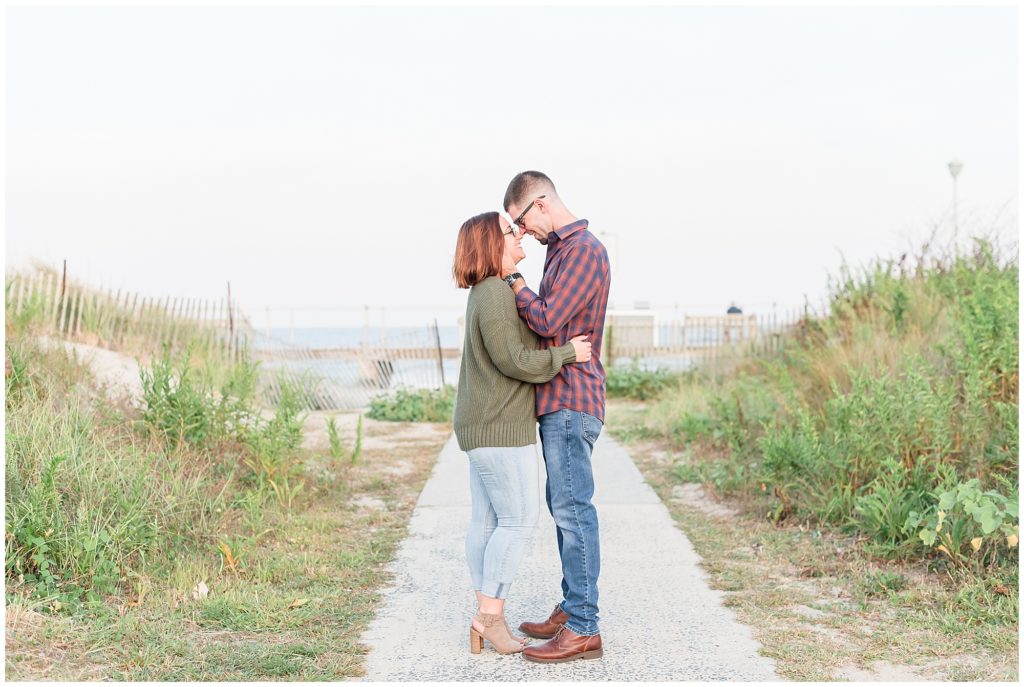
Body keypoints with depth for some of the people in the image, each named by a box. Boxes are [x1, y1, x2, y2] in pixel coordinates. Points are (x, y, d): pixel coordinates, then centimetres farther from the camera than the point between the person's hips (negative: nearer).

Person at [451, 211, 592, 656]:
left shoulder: (490, 292, 16)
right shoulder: (496, 293, -17)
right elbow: (513, 360, -21)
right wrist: (568, 353, -13)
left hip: (483, 425, 10)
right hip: (500, 425, -10)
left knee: (487, 520, 9)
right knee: (519, 519, -5)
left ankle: (486, 617, 12)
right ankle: (490, 615, -1)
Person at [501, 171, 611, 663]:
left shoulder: (583, 249, -13)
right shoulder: (562, 249, 18)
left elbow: (547, 321, -18)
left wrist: (513, 279, -7)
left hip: (571, 401, -10)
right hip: (559, 401, 10)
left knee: (573, 509, -10)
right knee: (565, 508, 13)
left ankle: (583, 629, -7)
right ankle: (572, 610, 20)